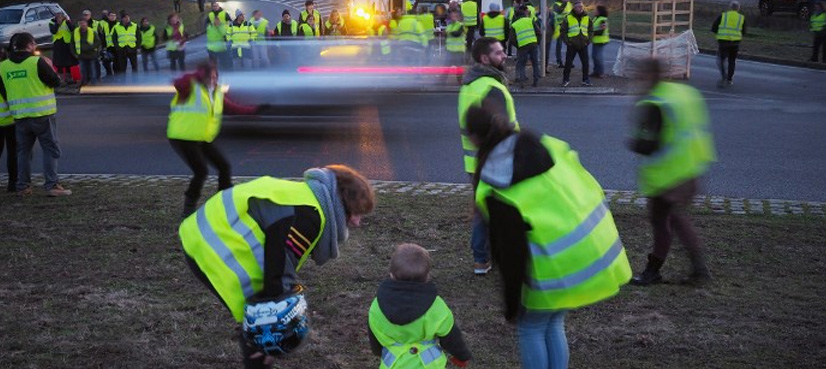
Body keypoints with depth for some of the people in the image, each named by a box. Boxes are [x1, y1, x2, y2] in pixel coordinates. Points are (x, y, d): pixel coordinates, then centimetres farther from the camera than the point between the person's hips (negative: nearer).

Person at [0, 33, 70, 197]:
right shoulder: (37, 62, -11)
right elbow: (56, 81, -8)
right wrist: (49, 66, 8)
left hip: (19, 116, 5)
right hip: (42, 114, -5)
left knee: (23, 151, 15)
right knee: (51, 149, 2)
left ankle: (23, 187, 16)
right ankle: (52, 185, -3)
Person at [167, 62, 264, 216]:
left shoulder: (217, 93, 9)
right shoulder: (191, 87, -13)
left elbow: (232, 107, 18)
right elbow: (179, 84, -35)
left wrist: (254, 109, 14)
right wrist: (198, 75, -46)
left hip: (203, 140, 8)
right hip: (183, 139, -8)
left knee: (224, 166, 9)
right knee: (201, 171, -17)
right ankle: (189, 207, -1)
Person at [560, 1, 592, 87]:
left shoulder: (587, 18, 7)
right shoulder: (568, 18, -2)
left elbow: (591, 31, 17)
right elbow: (562, 31, 2)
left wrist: (588, 40, 4)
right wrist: (567, 41, -7)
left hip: (583, 45, 2)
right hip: (572, 45, -2)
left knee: (585, 63, 4)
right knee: (568, 63, -1)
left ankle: (586, 79, 15)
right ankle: (566, 79, 11)